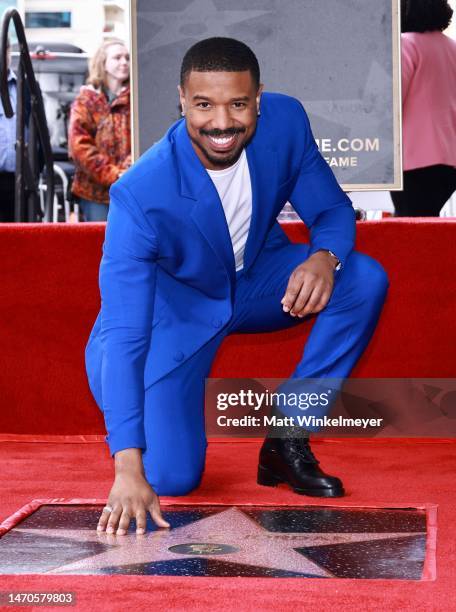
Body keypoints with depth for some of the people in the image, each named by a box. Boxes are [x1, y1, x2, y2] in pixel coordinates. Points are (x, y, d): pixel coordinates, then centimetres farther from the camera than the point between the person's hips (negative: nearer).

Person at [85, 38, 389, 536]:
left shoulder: (286, 121, -22)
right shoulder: (140, 193, -34)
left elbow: (333, 209, -7)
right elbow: (122, 336, -36)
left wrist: (325, 258, -34)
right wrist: (128, 471, -43)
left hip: (259, 279, 4)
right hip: (176, 306, -4)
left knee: (366, 280, -23)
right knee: (170, 478, -18)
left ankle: (286, 440, -10)